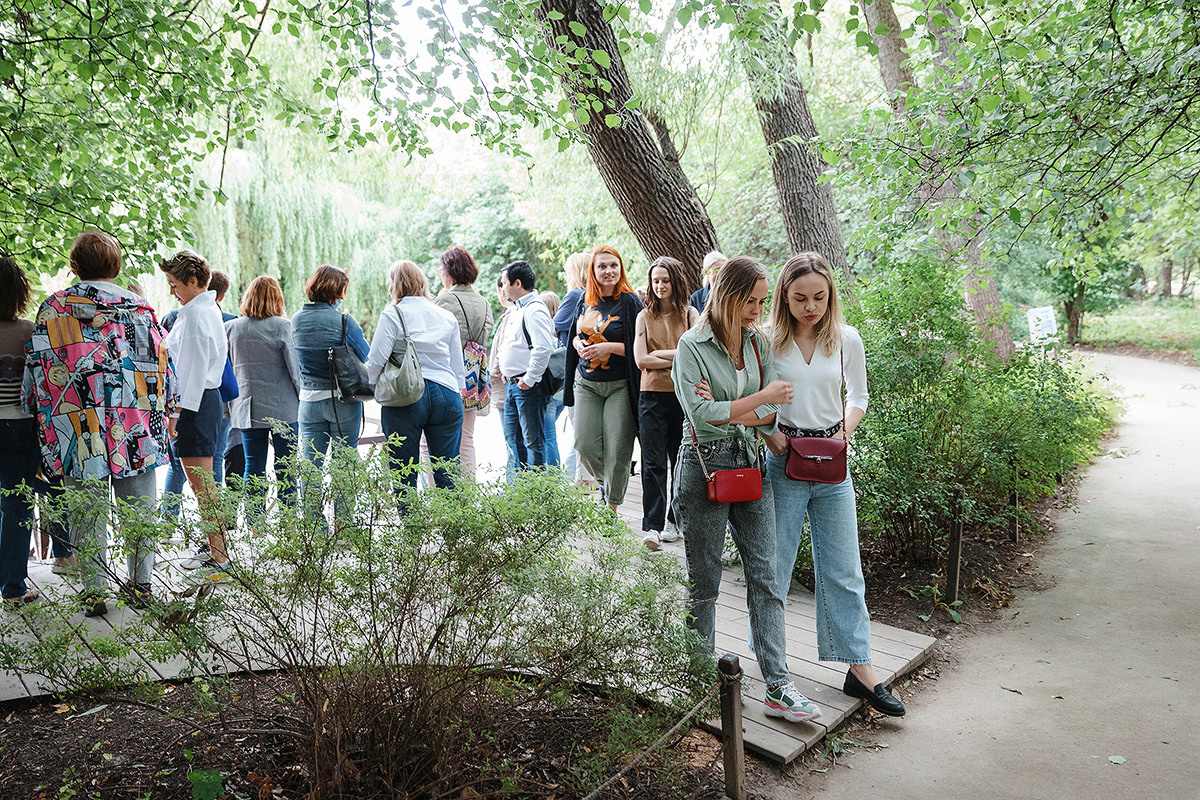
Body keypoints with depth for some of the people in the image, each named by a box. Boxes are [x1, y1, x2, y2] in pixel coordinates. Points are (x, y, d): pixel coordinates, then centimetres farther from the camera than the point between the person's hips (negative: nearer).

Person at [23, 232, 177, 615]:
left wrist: (45, 423, 9)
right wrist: (166, 414, 16)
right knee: (140, 510, 10)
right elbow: (163, 367, 5)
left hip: (80, 430, 0)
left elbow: (38, 368, 1)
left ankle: (94, 591, 13)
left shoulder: (54, 308, 1)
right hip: (138, 430, 1)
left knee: (87, 512, 8)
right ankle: (141, 584, 17)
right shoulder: (140, 308, 3)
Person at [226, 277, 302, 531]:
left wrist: (228, 406, 16)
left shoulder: (230, 328, 4)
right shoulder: (282, 327, -8)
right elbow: (296, 367, -9)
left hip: (246, 408, 3)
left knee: (252, 469, 9)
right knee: (286, 470, 5)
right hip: (283, 408, -3)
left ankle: (254, 526, 12)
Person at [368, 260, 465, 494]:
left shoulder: (392, 314, -2)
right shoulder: (447, 316, 12)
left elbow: (376, 360, -9)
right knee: (447, 473, 6)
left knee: (404, 474, 5)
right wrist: (458, 396, 24)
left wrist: (374, 386, 9)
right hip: (446, 395, 4)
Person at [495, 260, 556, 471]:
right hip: (512, 383, 11)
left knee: (534, 441, -3)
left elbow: (543, 348, -26)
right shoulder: (517, 309, 17)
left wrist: (529, 379, -21)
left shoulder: (535, 310, -16)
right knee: (512, 438, 16)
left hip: (527, 386, -11)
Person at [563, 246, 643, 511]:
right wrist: (578, 343, 0)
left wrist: (609, 347, -19)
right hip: (586, 383, 5)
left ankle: (612, 504, 15)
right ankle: (607, 483, 31)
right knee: (584, 445, 1)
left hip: (619, 386, -5)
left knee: (616, 449, -3)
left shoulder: (630, 302, -7)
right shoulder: (587, 300, 9)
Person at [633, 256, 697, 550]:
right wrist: (677, 358, -6)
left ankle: (675, 520, 22)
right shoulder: (645, 317, 7)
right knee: (653, 463, -6)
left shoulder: (690, 314, 7)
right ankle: (652, 526, -5)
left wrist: (660, 353, -8)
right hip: (653, 397, -1)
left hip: (684, 396, 1)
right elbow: (641, 360, -3)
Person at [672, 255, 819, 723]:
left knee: (765, 576, 2)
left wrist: (726, 412, -13)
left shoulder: (760, 343, 8)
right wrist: (761, 398, -16)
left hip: (751, 465, 5)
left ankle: (778, 689, 9)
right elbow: (700, 414, -17)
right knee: (703, 582, 8)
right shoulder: (692, 345, -7)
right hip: (704, 468, -4)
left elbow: (771, 416, 2)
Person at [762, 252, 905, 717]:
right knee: (772, 564, 7)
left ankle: (860, 669, 17)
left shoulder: (847, 339, 1)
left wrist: (846, 426, -5)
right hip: (782, 462, -2)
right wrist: (769, 433, -14)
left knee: (844, 569, 7)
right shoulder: (767, 340, -5)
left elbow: (859, 396, 13)